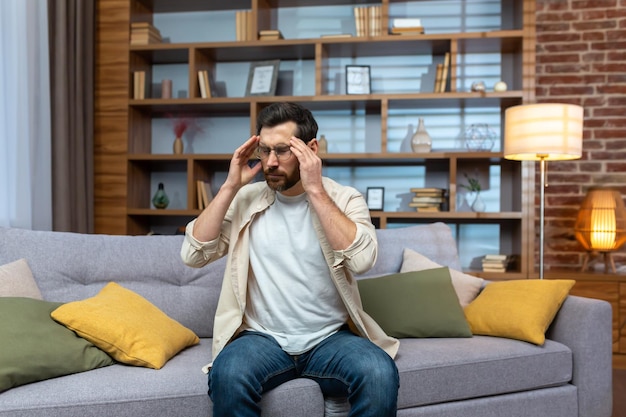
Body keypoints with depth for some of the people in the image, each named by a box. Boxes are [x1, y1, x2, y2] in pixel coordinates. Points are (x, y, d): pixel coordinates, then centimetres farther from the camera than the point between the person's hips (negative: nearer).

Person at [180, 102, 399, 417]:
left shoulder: (344, 199, 0)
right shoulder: (245, 200, 6)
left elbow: (362, 259, -19)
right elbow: (193, 255, -4)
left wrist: (315, 190, -19)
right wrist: (230, 186, -8)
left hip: (331, 338, 0)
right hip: (261, 338, 1)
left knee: (379, 373, -30)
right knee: (228, 375, -31)